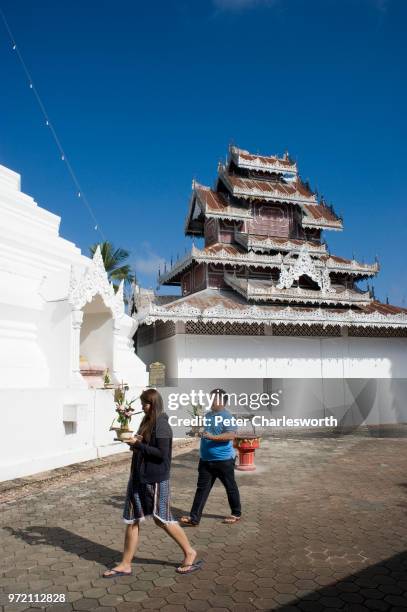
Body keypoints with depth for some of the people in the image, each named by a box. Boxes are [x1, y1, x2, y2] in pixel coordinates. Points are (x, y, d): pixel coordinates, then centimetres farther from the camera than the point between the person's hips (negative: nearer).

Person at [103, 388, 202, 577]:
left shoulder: (161, 425, -16)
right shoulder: (147, 422, 11)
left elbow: (162, 453, -21)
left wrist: (138, 444, -19)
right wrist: (135, 442, -1)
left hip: (155, 479, -8)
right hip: (139, 476, 9)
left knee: (162, 519, 5)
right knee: (132, 520, 11)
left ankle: (190, 553, 23)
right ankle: (125, 564, 22)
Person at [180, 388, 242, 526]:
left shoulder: (226, 416, -15)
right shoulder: (208, 415, 9)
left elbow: (231, 435, -27)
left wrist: (213, 437, -33)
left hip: (223, 460, -7)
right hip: (206, 459, 7)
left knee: (230, 487, 12)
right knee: (202, 488, 6)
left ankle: (236, 513, 30)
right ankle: (194, 518, 8)